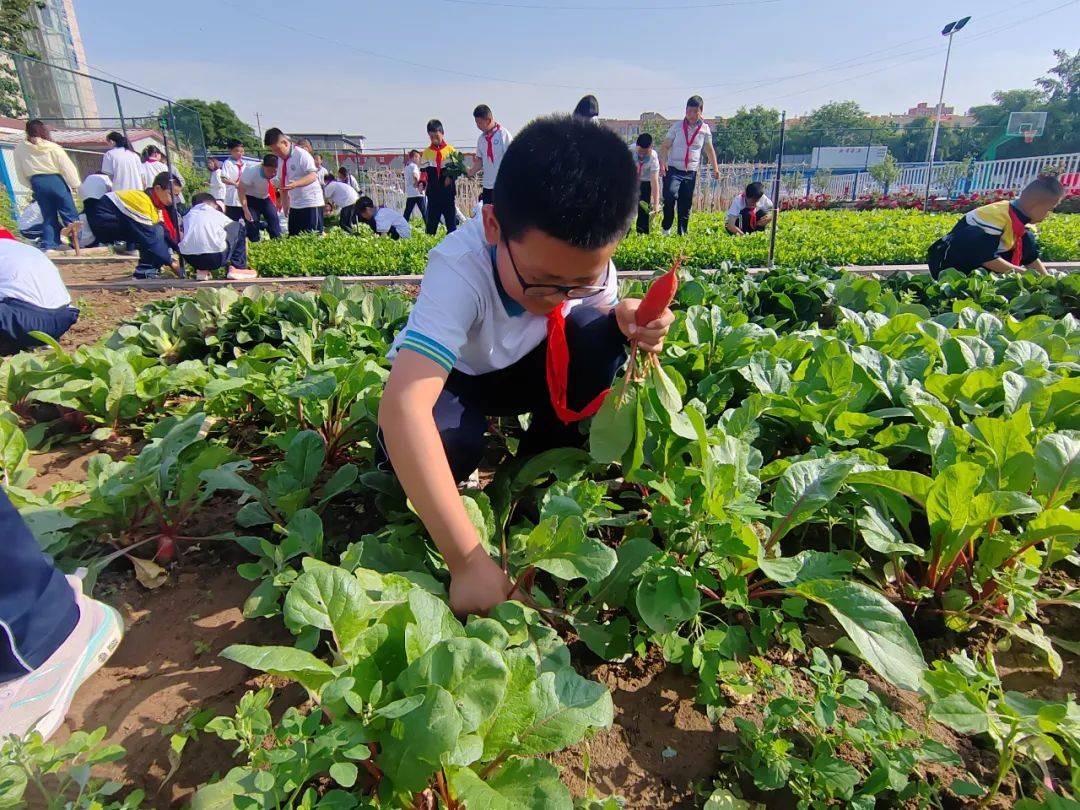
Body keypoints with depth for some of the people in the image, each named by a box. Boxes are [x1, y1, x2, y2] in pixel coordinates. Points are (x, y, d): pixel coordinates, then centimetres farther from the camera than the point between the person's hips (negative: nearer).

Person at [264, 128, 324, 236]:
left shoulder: (302, 154, -12)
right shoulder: (280, 159, 11)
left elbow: (313, 176, -23)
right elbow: (282, 182, 18)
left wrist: (295, 184, -37)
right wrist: (285, 204, 15)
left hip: (311, 203, -8)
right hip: (294, 205, 8)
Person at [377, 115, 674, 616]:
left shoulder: (587, 262, -24)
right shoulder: (459, 269, -39)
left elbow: (607, 311, -2)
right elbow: (403, 405, -49)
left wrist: (628, 319, -30)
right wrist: (468, 560, -53)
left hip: (524, 369, 4)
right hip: (451, 374, -4)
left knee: (599, 331, -25)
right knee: (449, 442, -37)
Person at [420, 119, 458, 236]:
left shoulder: (451, 150, 5)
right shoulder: (426, 152, 8)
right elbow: (423, 170, 6)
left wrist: (451, 176, -15)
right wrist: (422, 182, -13)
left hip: (448, 190, -1)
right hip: (433, 191, 1)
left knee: (451, 220, 2)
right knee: (431, 220, 3)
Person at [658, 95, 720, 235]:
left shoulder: (705, 129, 7)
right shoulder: (677, 126, 2)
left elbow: (709, 150, 18)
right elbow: (665, 146, 3)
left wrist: (715, 168, 10)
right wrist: (662, 162, -14)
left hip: (691, 172, 3)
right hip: (673, 169, -2)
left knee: (686, 204, 4)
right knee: (670, 194, -25)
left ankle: (682, 233, 13)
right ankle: (666, 227, -9)